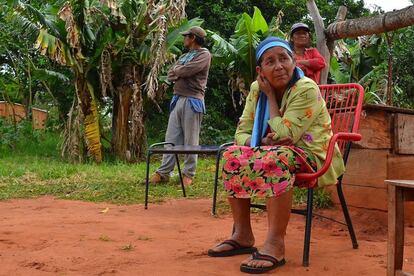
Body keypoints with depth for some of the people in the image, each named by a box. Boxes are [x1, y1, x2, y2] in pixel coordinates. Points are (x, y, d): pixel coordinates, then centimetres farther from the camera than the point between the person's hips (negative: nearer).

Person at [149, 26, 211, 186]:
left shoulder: (204, 55, -3)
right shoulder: (184, 56, 22)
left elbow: (186, 71, -16)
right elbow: (170, 76, 12)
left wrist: (176, 70, 4)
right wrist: (181, 72, -5)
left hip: (192, 101, -7)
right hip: (177, 99, 7)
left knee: (190, 141, -2)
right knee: (171, 138, 5)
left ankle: (188, 174, 6)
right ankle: (163, 172, 7)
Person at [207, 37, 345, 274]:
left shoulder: (307, 90, -19)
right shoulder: (257, 89, 1)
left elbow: (284, 136, -23)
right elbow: (242, 133, -1)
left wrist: (271, 95, -16)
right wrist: (261, 142, -23)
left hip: (313, 158, -7)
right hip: (276, 151, 7)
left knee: (275, 159, -36)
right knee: (233, 156, -12)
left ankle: (276, 245, -32)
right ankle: (243, 235, -5)